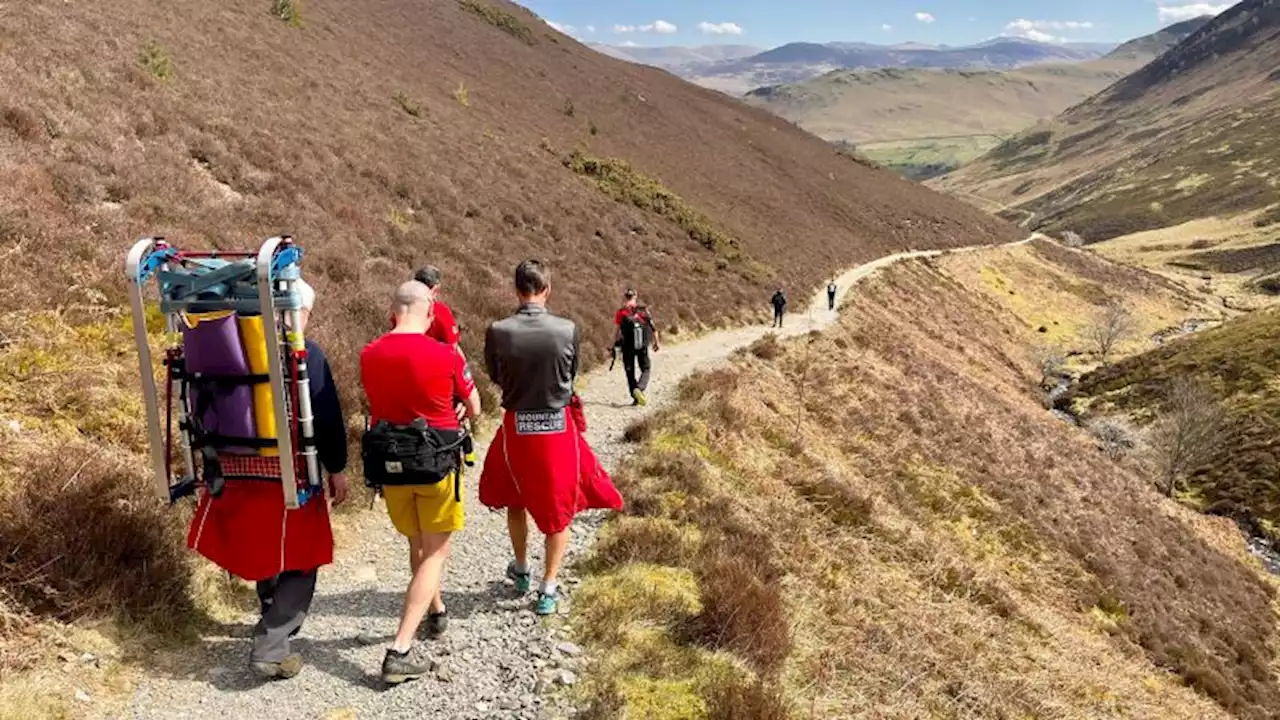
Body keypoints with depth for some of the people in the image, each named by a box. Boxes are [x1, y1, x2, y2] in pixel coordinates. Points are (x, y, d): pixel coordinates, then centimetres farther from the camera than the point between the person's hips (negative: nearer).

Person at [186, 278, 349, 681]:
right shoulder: (305, 353, -11)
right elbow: (326, 417, -12)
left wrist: (217, 457, 23)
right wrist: (337, 469, -2)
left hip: (234, 468, 6)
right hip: (286, 470, -6)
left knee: (263, 551, 24)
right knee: (297, 560, 7)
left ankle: (278, 622, 43)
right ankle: (269, 650, 1)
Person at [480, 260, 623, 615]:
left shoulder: (497, 332, -14)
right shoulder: (567, 329, -14)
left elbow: (495, 376, 2)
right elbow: (571, 374, 1)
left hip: (517, 426, 1)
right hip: (559, 426, -1)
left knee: (515, 499, 25)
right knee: (559, 506, 16)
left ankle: (521, 569, 42)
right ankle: (549, 587, 20)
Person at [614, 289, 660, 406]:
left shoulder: (621, 313, -5)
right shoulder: (644, 310, -1)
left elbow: (616, 332, -7)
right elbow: (653, 329, 0)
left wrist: (613, 347, 3)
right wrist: (656, 343, 14)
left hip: (627, 347, 0)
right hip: (643, 347, 0)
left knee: (630, 372, 15)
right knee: (645, 370, 12)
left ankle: (635, 397, 12)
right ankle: (639, 389, -15)